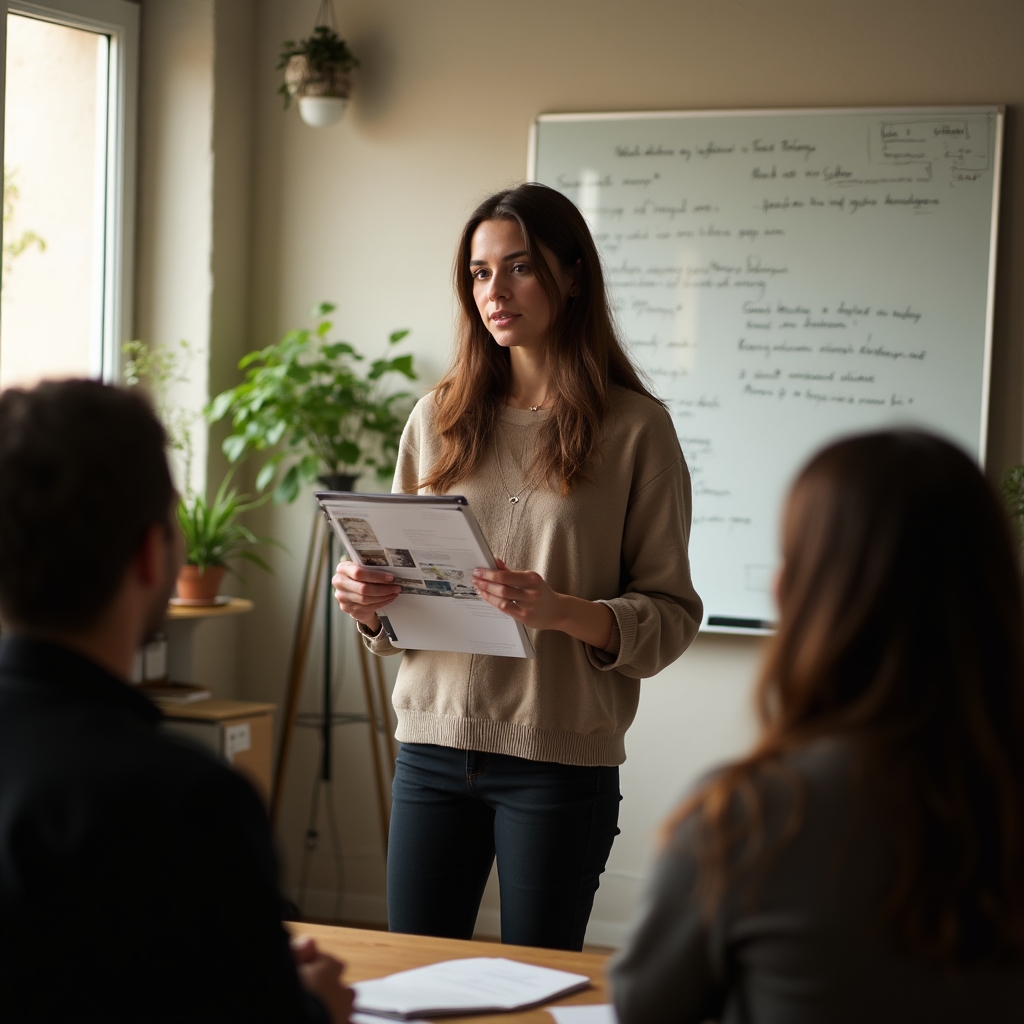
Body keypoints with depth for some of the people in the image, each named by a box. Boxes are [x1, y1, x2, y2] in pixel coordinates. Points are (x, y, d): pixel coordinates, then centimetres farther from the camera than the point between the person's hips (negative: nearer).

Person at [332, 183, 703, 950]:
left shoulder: (635, 428, -3)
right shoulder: (438, 419, 9)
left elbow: (672, 614, -5)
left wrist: (564, 612, -21)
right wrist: (371, 606, -6)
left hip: (562, 762, -3)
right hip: (435, 745, 3)